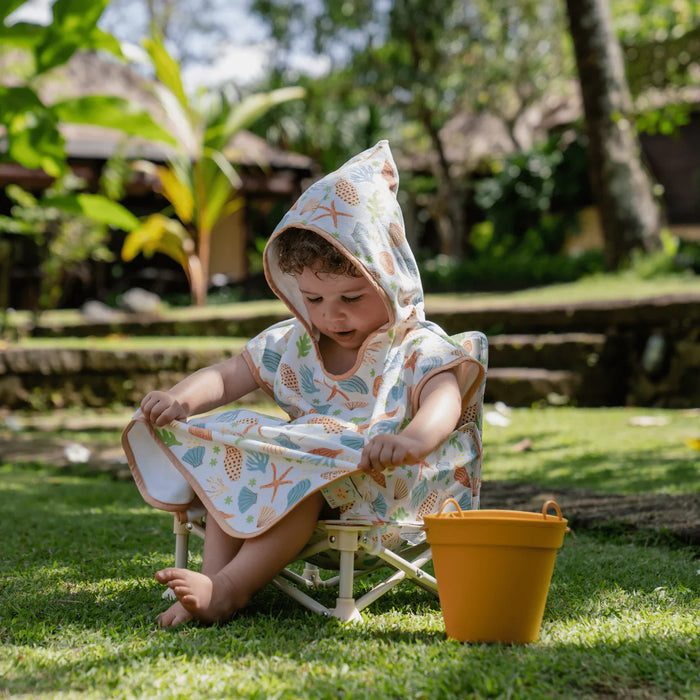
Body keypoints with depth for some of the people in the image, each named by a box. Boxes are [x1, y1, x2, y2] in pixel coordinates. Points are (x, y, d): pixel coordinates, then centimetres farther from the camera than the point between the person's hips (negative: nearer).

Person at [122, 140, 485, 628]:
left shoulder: (419, 349, -5)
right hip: (304, 461, 6)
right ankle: (214, 576, -28)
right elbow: (227, 377, 9)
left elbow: (444, 400, -25)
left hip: (376, 486, -6)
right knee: (228, 455, -17)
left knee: (300, 473, -34)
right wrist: (182, 398, -15)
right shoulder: (292, 343, 12)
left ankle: (230, 588, -35)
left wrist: (412, 440, -49)